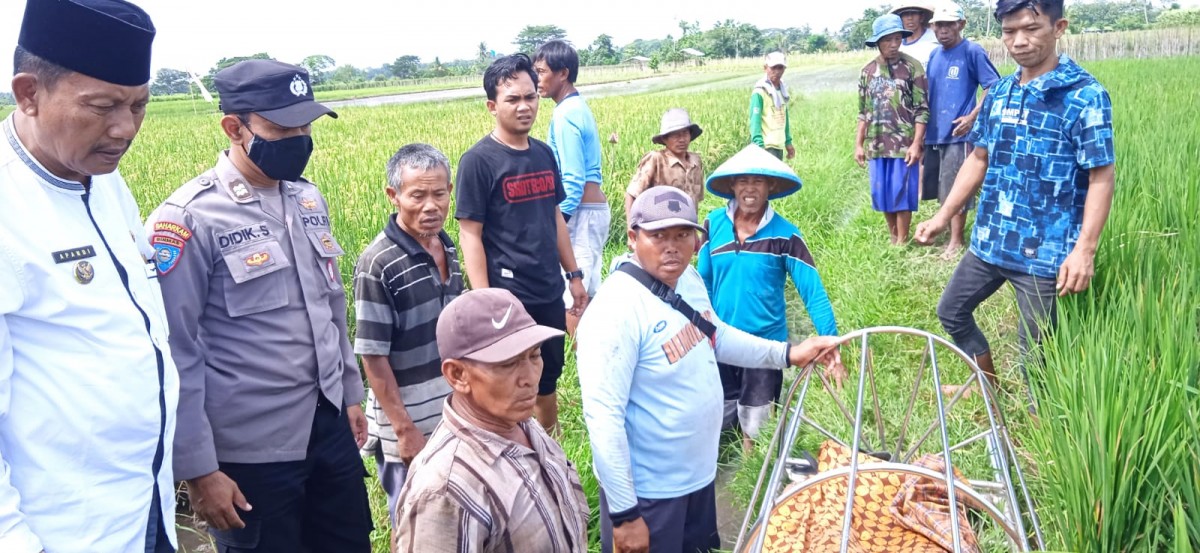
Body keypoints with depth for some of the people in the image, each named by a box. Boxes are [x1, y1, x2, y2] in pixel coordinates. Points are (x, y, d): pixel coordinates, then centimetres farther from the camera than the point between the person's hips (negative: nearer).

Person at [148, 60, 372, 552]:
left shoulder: (308, 199, 5)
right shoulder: (189, 219, -15)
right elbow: (175, 353, -14)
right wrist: (197, 469, -12)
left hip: (328, 424, 6)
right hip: (251, 449, -6)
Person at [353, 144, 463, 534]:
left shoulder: (447, 246, 1)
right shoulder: (379, 264, -20)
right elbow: (373, 357, -18)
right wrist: (405, 429, -16)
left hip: (454, 416, 6)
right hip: (410, 423, -6)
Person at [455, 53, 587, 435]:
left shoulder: (543, 153, 8)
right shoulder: (478, 160, -10)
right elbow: (470, 235, -13)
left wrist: (574, 274, 15)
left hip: (549, 293, 6)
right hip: (508, 299, -6)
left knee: (547, 384, 18)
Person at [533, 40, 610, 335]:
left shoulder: (565, 114, -15)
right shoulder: (579, 107, 14)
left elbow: (573, 181, -20)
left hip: (582, 213, -10)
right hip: (595, 209, 10)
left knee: (570, 299, -8)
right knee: (587, 293, 13)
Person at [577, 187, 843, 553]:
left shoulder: (688, 280, -2)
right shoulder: (616, 312, -28)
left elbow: (716, 337, 17)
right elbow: (604, 417, -27)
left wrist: (787, 353, 7)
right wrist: (624, 513, -24)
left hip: (698, 472, 8)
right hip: (647, 491, -8)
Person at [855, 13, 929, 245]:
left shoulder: (912, 67, -5)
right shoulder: (868, 71, 7)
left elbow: (922, 109, -6)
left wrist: (916, 143, -13)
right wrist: (859, 144, 7)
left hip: (904, 144, -4)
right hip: (876, 145, 4)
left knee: (902, 193, 0)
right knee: (882, 194, 10)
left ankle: (902, 242, 12)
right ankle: (893, 238, 26)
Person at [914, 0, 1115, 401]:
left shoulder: (1085, 96, -13)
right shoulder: (998, 93, 7)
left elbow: (1101, 177, -15)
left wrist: (1084, 249, -24)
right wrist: (944, 216, 12)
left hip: (1044, 251, -7)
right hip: (989, 242, 7)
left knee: (1035, 348, 2)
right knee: (951, 311, 20)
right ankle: (989, 387, 42)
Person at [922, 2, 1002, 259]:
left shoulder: (973, 52, -8)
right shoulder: (934, 55, 12)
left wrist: (972, 117, -16)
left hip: (958, 133, -7)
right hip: (933, 133, 7)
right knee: (940, 189, 14)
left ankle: (956, 241, 9)